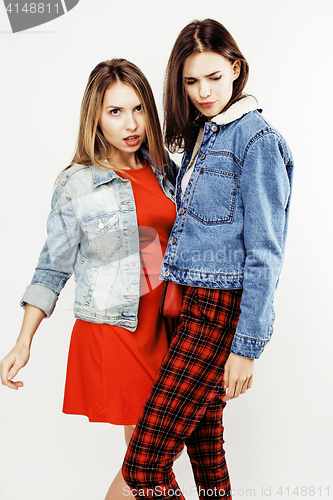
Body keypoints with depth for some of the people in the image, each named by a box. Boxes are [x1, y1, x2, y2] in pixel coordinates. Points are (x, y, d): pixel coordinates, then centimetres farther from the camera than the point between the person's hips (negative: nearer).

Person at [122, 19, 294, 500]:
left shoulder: (256, 140, -11)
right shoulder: (201, 135, 15)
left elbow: (265, 253, -15)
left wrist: (247, 346, -16)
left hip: (223, 310, -9)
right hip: (196, 304, 9)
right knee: (205, 445, 20)